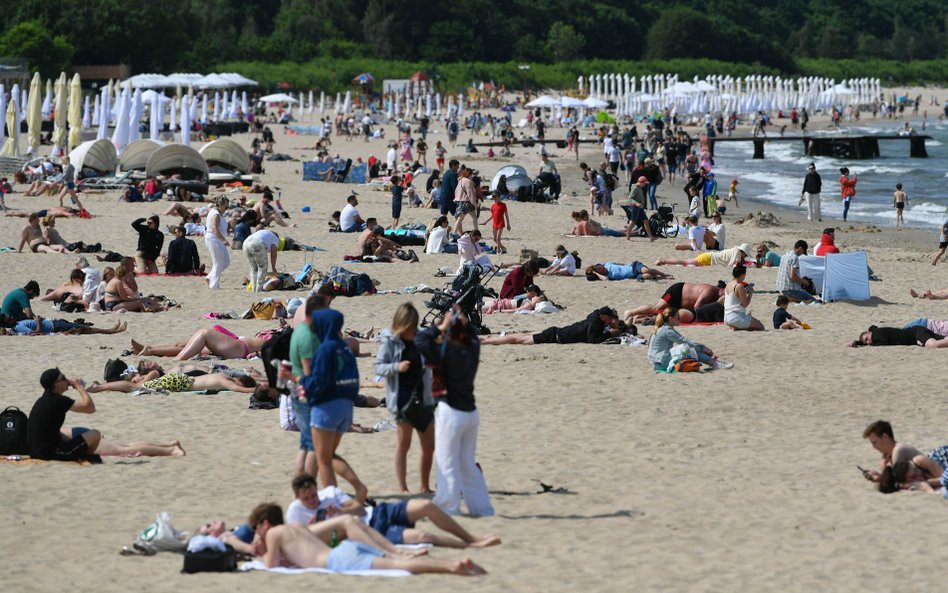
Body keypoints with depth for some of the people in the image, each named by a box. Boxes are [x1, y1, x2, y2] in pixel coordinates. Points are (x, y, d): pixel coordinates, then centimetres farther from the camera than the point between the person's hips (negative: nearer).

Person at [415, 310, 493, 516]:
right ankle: (482, 507, 20)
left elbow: (420, 340, -20)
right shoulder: (473, 349, 1)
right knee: (469, 464, 17)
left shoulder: (446, 352, -18)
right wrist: (464, 323, 10)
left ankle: (449, 508, 3)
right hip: (471, 412, 7)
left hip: (451, 413, -7)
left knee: (448, 464, 2)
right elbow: (473, 336, 25)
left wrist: (440, 327, -13)